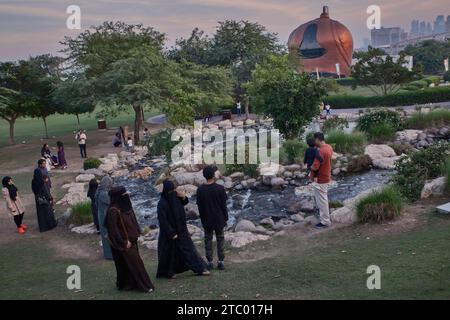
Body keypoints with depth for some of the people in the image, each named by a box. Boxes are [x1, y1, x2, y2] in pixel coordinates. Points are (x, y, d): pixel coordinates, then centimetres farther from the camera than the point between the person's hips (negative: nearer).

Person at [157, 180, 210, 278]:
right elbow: (162, 221, -21)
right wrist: (172, 234, -19)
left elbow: (184, 203, 17)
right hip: (169, 232, -6)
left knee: (189, 248, 7)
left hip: (180, 230, 6)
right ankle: (166, 272, 28)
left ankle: (199, 269, 12)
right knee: (169, 253, 9)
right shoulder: (162, 204, -21)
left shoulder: (175, 197, -2)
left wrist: (183, 197, -7)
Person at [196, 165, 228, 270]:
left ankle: (210, 262, 14)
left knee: (208, 240, 11)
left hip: (207, 220, 1)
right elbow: (224, 205, -7)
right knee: (220, 239, 10)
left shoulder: (200, 190, -7)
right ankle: (221, 262, 12)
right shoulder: (220, 188, -13)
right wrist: (226, 218, 5)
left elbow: (200, 207, 0)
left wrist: (202, 219, 11)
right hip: (219, 219, -1)